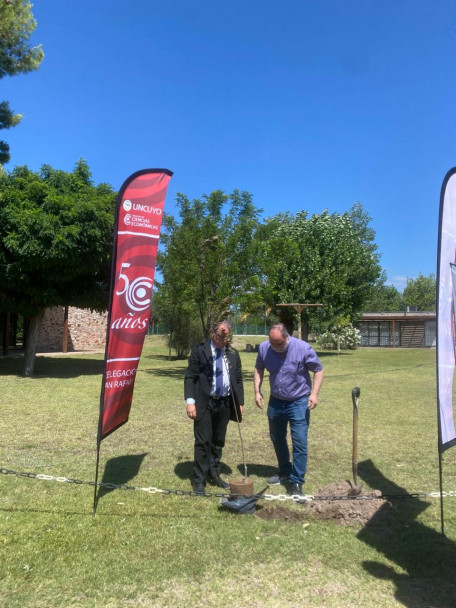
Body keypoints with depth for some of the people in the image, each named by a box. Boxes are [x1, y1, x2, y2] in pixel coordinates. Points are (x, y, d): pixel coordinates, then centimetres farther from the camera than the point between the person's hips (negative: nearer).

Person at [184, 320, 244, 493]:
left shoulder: (233, 354, 8)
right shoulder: (199, 350, -4)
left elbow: (238, 380, 14)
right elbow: (190, 377, -6)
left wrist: (240, 402, 8)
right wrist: (190, 401, -14)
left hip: (225, 403, 4)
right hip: (204, 402, -4)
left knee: (218, 441, 14)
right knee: (203, 442, -2)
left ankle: (214, 474, 28)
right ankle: (199, 480, 10)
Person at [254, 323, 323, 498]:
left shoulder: (303, 348, -21)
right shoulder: (264, 348, -11)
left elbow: (318, 370, -10)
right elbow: (258, 369, 6)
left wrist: (314, 393, -20)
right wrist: (257, 391, -2)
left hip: (298, 402, -4)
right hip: (275, 401, 5)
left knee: (299, 443, -4)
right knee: (277, 439, 18)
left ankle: (296, 482, 7)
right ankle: (285, 473, 38)